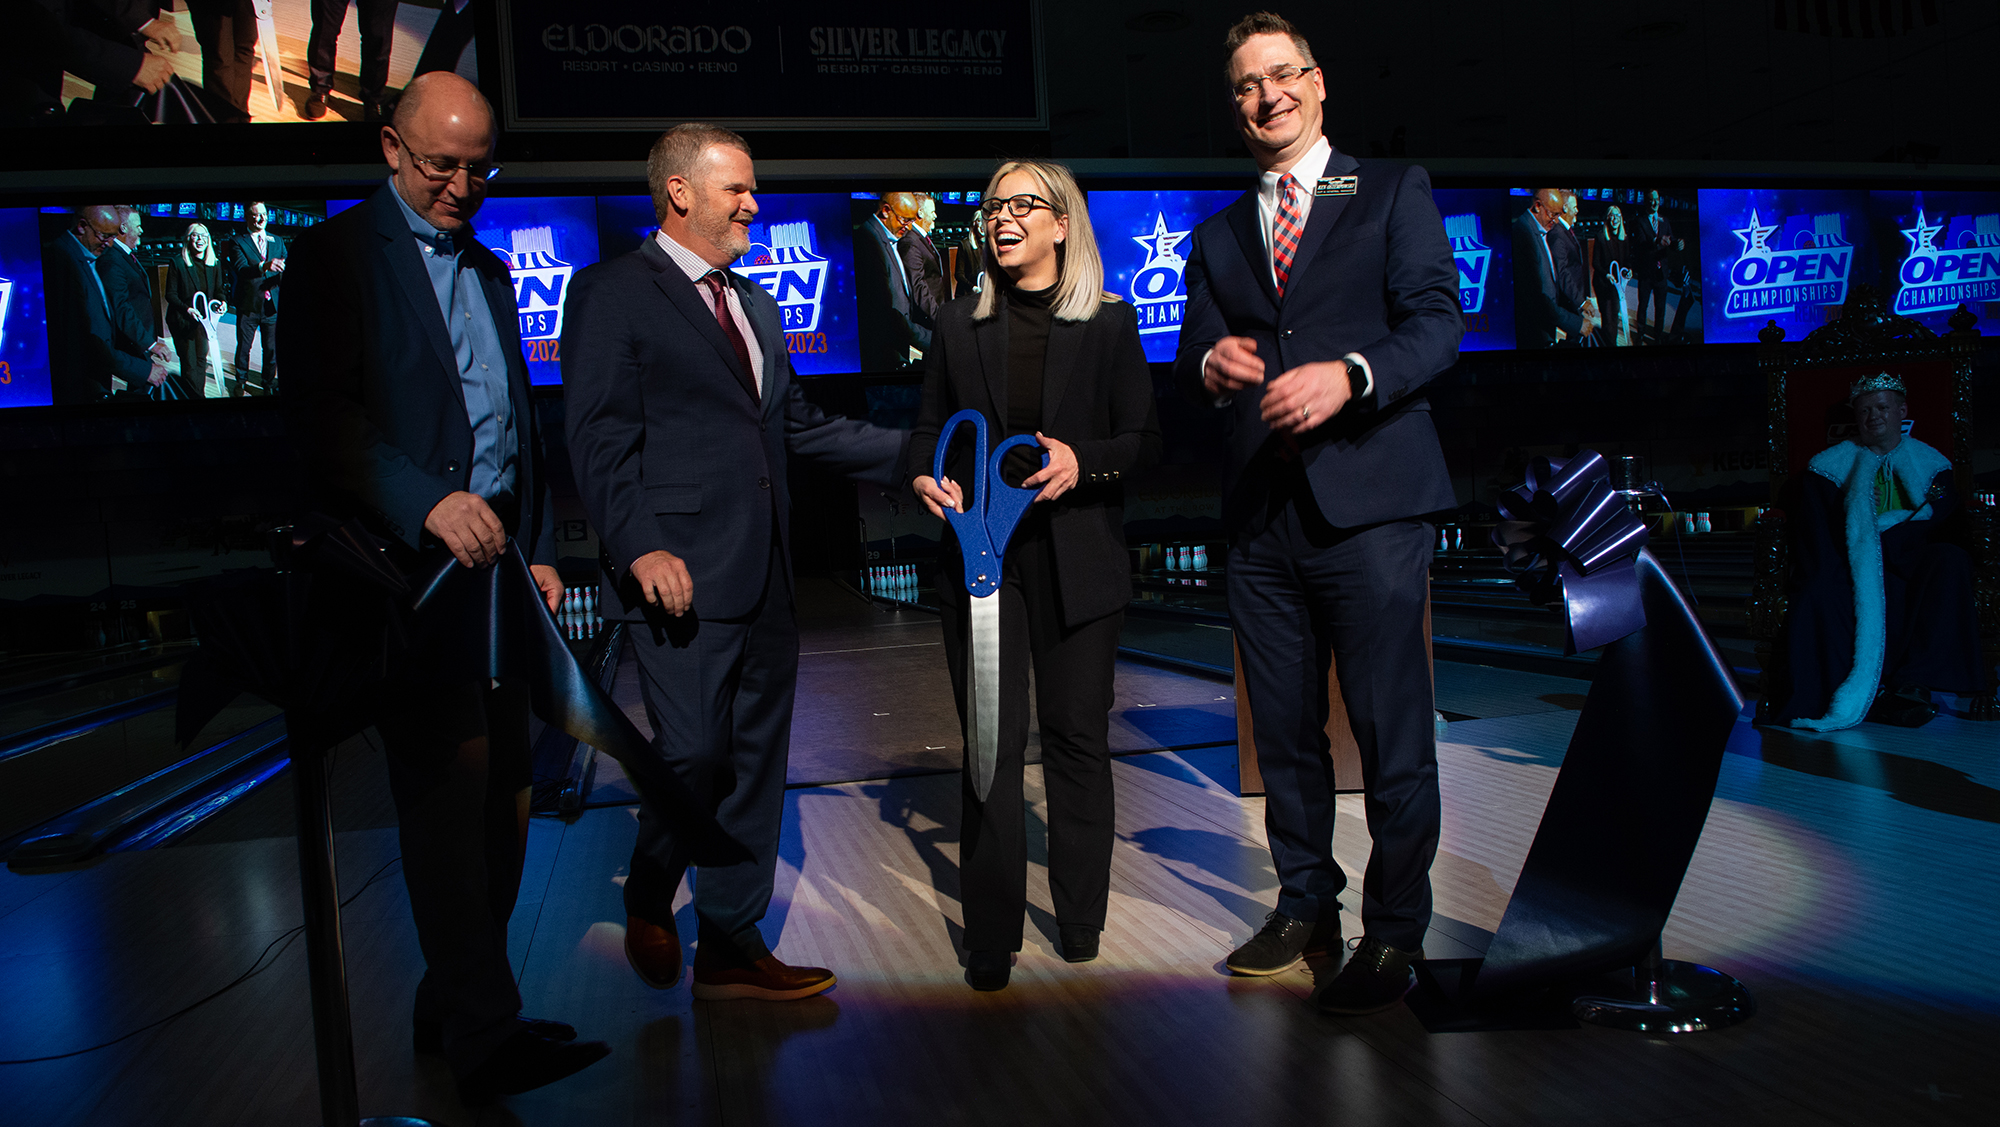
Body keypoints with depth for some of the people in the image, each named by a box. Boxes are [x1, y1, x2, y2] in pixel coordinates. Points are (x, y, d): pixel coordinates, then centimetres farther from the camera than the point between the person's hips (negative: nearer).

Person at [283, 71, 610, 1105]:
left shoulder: (490, 272, 22)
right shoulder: (338, 254, 0)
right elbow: (319, 410, -12)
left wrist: (538, 549, 16)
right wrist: (430, 503, -25)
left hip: (493, 554, 7)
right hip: (404, 558, -7)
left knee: (500, 789, 6)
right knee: (449, 786, -10)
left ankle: (453, 1008, 18)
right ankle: (483, 1032, -6)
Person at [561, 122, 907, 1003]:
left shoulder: (754, 304, 22)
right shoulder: (613, 293, -2)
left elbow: (799, 426, 22)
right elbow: (600, 437, -10)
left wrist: (911, 454, 13)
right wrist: (640, 547, -21)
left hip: (764, 578, 8)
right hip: (684, 576, -8)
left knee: (754, 766, 10)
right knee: (694, 753, -8)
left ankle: (730, 947, 21)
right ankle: (648, 905, 22)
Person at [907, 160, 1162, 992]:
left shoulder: (1109, 324, 4)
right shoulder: (959, 328, 9)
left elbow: (1145, 439, 2)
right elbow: (929, 429, 13)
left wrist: (1083, 460, -16)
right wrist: (925, 478, -8)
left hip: (1077, 557, -1)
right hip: (979, 554, 1)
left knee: (1076, 735, 7)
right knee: (992, 742, -1)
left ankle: (1080, 922, 22)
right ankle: (990, 941, 7)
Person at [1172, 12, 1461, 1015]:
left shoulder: (1393, 192, 7)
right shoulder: (1217, 236, 20)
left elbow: (1437, 322, -4)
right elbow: (1190, 360, 14)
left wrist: (1348, 374, -22)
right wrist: (1211, 366, -10)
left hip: (1368, 502, -4)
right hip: (1261, 514, 5)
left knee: (1393, 734, -3)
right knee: (1284, 731, 11)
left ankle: (1394, 934, 11)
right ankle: (1306, 905, 27)